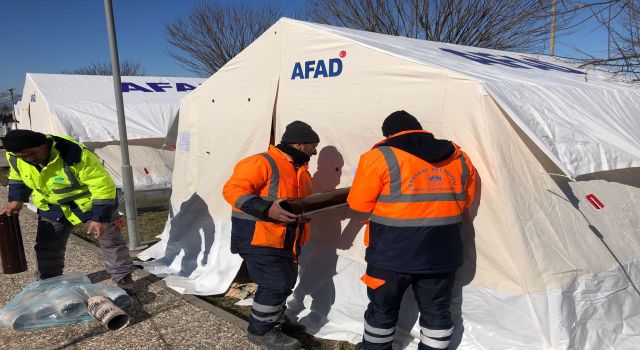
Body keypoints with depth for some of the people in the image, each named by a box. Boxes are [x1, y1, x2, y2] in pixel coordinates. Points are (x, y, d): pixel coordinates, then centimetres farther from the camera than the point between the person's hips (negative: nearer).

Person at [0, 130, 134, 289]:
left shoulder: (74, 155, -38)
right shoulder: (14, 157, -16)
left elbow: (104, 186, -32)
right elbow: (17, 177, 10)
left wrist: (100, 218, -29)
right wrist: (16, 200, -2)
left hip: (90, 201, -5)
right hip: (52, 205, 5)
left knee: (110, 241, 2)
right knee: (47, 246, 10)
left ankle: (123, 279, 18)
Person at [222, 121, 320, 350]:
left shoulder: (301, 170, 13)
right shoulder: (262, 163, -18)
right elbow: (232, 190, -25)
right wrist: (267, 209, -36)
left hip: (284, 241, 10)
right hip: (257, 239, -9)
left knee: (286, 280, 18)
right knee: (276, 284, -10)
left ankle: (275, 319, 40)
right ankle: (260, 330, 10)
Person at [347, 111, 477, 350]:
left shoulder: (380, 157, -8)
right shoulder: (459, 157, 8)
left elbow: (359, 203, -3)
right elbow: (465, 200, 18)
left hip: (393, 253, -3)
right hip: (441, 254, 4)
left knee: (383, 308, 15)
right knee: (436, 311, 17)